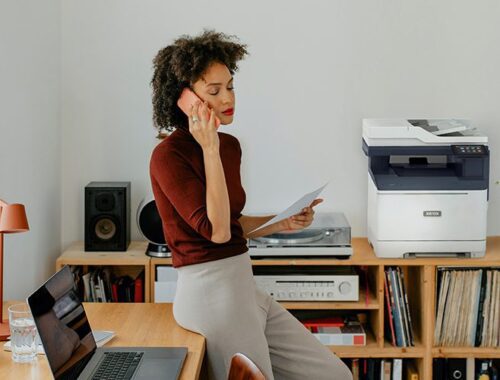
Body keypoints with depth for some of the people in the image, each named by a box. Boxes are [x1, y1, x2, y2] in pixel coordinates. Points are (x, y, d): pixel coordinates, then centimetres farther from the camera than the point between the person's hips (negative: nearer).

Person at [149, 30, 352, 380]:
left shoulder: (230, 145, 10)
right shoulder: (168, 156, -14)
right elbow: (216, 230, -22)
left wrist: (282, 222, 6)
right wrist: (210, 150, -20)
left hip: (244, 286, 8)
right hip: (210, 293, -8)